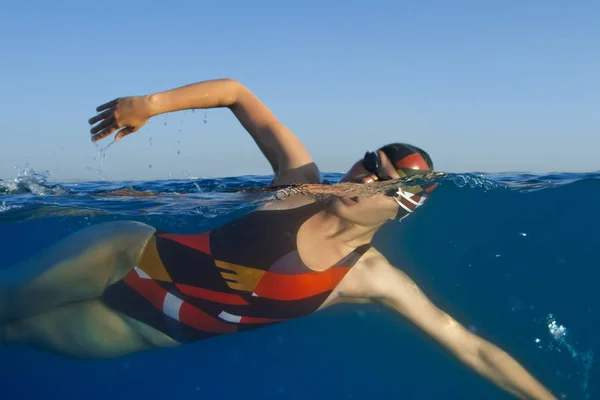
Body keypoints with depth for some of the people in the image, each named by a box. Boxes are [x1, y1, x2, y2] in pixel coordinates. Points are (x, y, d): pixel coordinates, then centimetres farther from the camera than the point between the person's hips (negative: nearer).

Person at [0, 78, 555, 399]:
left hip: (149, 332, 0)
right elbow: (237, 92, -6)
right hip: (129, 255, 1)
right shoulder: (301, 180, -12)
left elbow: (471, 346, -14)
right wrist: (151, 104, -17)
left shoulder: (374, 279, -14)